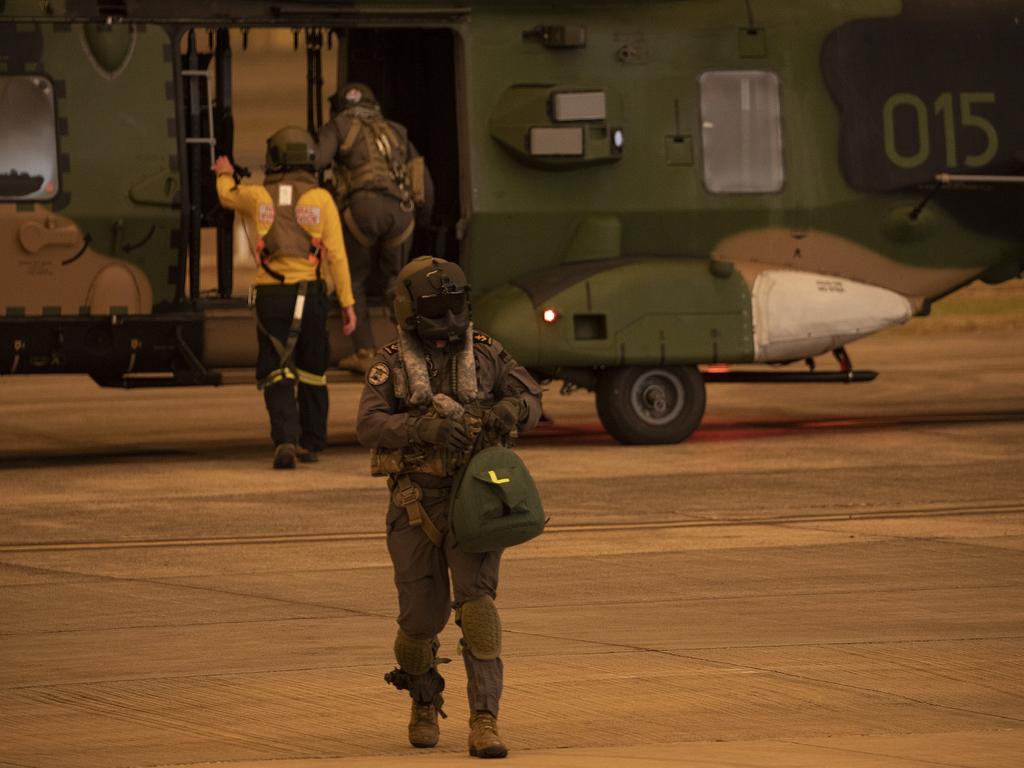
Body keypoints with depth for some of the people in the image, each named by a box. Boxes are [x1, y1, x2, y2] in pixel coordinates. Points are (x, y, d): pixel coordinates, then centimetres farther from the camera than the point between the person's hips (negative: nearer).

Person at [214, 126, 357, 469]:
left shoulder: (258, 196, 1)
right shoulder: (321, 199, -3)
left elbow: (227, 196, 25)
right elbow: (336, 254, -6)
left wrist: (224, 174, 49)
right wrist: (348, 303, -2)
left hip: (270, 295, 0)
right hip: (310, 293, 0)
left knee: (276, 373, 0)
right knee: (312, 371, 16)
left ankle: (285, 439, -19)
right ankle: (311, 443, 23)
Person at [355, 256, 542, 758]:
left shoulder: (485, 354, 5)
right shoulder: (391, 364, -2)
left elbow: (529, 398, 4)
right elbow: (369, 425, -15)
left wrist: (508, 411, -20)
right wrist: (427, 428, -31)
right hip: (416, 505, 0)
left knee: (477, 604, -15)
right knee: (422, 616, 5)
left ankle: (484, 723, -17)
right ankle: (424, 704, 35)